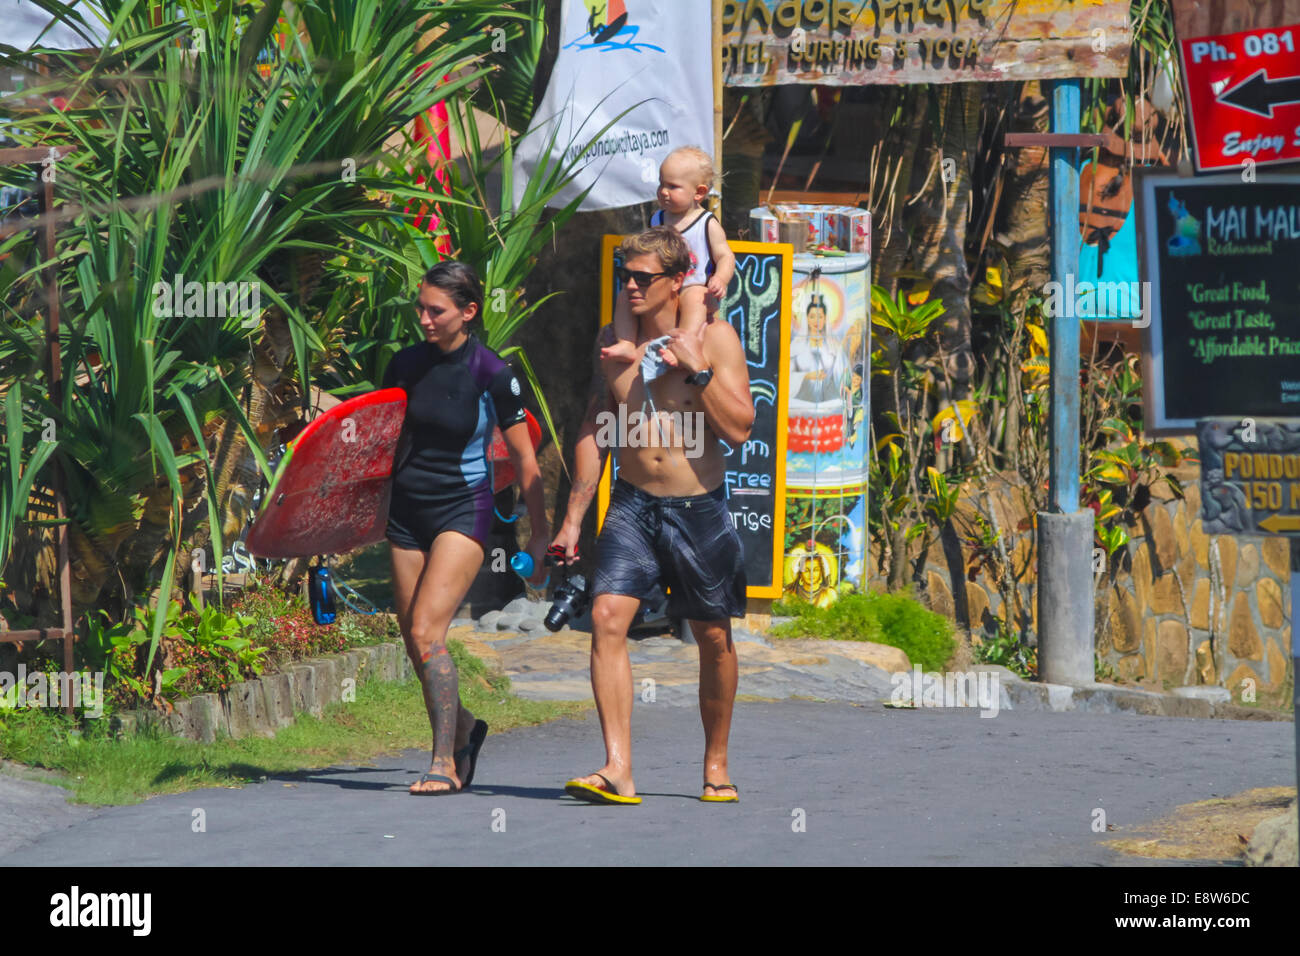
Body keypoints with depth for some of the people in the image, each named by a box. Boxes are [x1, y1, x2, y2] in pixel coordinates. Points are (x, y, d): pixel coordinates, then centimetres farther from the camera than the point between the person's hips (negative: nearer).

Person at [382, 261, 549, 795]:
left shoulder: (491, 375, -10)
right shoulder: (406, 366, 3)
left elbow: (523, 459, -3)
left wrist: (541, 534, -1)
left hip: (463, 509, -5)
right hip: (407, 508, 5)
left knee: (426, 632, -19)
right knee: (414, 643, 5)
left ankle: (446, 765, -16)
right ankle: (464, 729, 30)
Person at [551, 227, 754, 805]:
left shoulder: (715, 338, -4)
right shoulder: (612, 341, 6)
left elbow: (739, 428, -10)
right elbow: (594, 430, 14)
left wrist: (697, 370, -21)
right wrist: (574, 516, 12)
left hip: (699, 507, -2)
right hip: (633, 503, 2)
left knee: (713, 638, 7)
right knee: (607, 616, -18)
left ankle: (716, 765, 27)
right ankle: (617, 770, -23)